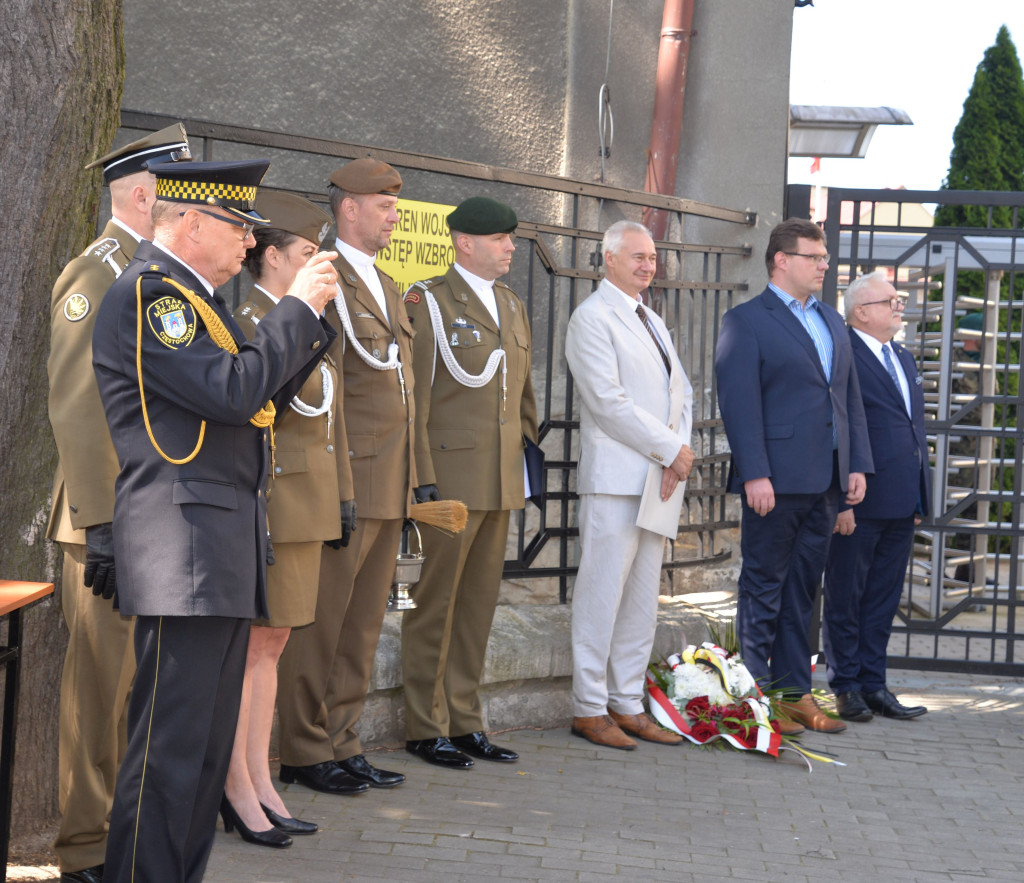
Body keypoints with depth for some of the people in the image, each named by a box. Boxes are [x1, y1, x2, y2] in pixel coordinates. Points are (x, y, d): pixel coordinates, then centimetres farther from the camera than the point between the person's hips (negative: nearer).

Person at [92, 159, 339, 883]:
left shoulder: (194, 297, 20)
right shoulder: (146, 294, -12)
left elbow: (263, 397, 20)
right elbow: (234, 392, -21)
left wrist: (314, 316, 11)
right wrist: (296, 307, -12)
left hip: (225, 549, 10)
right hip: (184, 544, -10)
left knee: (210, 739, 14)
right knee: (170, 747, -8)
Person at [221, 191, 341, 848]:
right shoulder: (246, 325, -12)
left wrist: (333, 501, 20)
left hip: (307, 507, 9)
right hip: (269, 503, -9)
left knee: (273, 645, 12)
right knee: (250, 644, -2)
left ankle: (261, 782, 18)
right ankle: (238, 791, 6)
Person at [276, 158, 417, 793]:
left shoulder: (390, 291, 19)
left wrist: (412, 481, 18)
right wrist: (338, 490, -19)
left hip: (390, 488, 9)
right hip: (348, 484, -9)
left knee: (364, 627, 13)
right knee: (320, 623, 0)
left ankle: (343, 745, 21)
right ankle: (306, 753, 9)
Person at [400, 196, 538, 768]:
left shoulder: (513, 307, 17)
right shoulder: (428, 302, -5)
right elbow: (413, 396, -10)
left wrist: (529, 459, 15)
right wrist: (422, 478, -15)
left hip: (502, 481, 7)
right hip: (451, 474, -7)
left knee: (480, 601, 11)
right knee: (437, 601, 0)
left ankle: (466, 722, 19)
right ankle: (426, 728, 9)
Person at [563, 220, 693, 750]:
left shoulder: (652, 322, 21)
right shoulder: (592, 318, -6)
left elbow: (680, 394, 17)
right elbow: (609, 401, -14)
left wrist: (677, 453, -2)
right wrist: (671, 449, -11)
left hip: (658, 479, 8)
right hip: (614, 480, -8)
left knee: (643, 597, 9)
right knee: (602, 594, -5)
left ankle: (627, 704, 15)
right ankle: (589, 709, 2)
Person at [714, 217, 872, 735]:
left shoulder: (832, 322, 17)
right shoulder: (746, 322, -5)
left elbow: (850, 397, 18)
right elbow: (739, 403, -12)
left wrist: (858, 464, 9)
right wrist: (755, 474, -19)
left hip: (826, 481, 7)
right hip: (777, 479, -7)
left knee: (802, 591, 12)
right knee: (764, 590, 1)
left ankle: (795, 693, 19)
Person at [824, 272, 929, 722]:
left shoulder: (903, 358, 17)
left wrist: (921, 496, 16)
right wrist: (841, 500, -18)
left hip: (901, 503, 8)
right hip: (859, 502, -8)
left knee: (883, 599, 12)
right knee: (845, 597, 4)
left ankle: (873, 684, 20)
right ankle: (846, 686, 14)